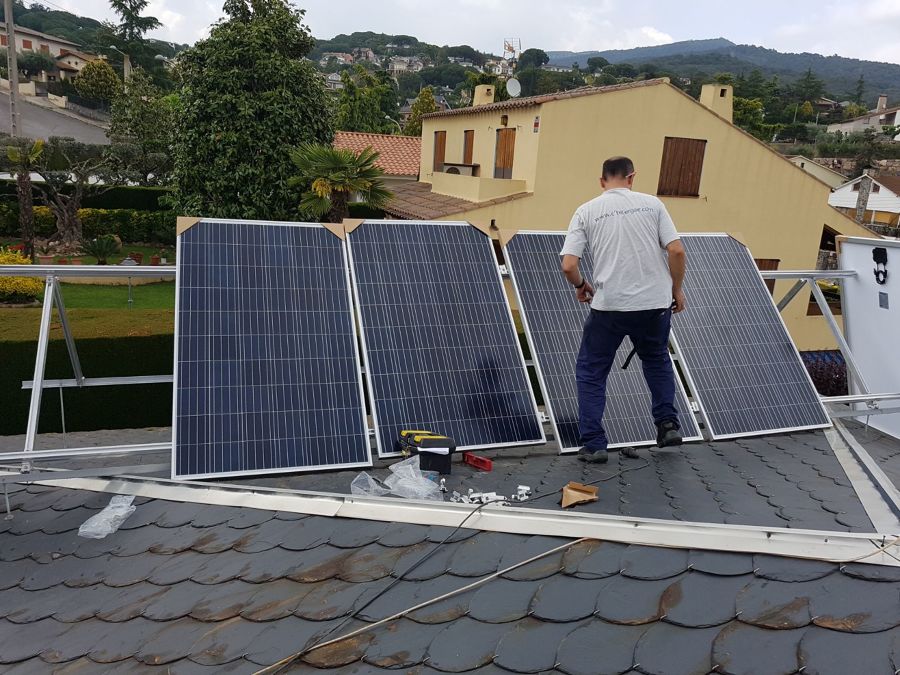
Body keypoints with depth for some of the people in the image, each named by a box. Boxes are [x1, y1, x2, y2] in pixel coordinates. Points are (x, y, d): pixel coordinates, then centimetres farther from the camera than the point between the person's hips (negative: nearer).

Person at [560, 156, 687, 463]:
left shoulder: (587, 211, 1)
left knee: (590, 372, 13)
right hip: (656, 303, 3)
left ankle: (594, 444, 9)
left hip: (609, 306, -2)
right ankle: (668, 424, 26)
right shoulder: (651, 203, 5)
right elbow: (676, 251, -3)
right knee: (657, 360, 29)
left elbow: (568, 265, -7)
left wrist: (581, 285, 14)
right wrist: (677, 289, 12)